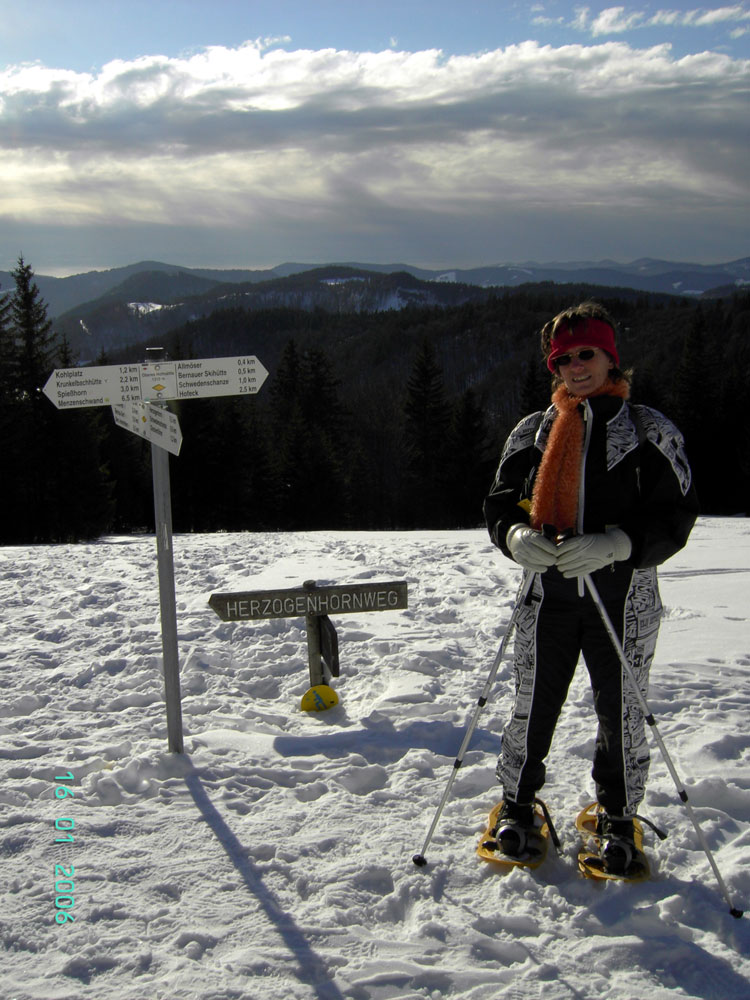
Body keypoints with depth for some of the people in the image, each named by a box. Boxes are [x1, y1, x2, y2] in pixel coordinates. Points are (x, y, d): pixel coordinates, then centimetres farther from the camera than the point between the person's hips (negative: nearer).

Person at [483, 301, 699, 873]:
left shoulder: (649, 431, -1)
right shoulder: (533, 432, 7)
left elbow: (676, 515, -5)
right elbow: (501, 501, 11)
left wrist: (611, 545, -22)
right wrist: (517, 535, -13)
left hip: (624, 599, -2)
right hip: (548, 595, 2)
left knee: (622, 714, 10)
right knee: (532, 708, 9)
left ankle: (617, 818, 32)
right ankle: (518, 804, 32)